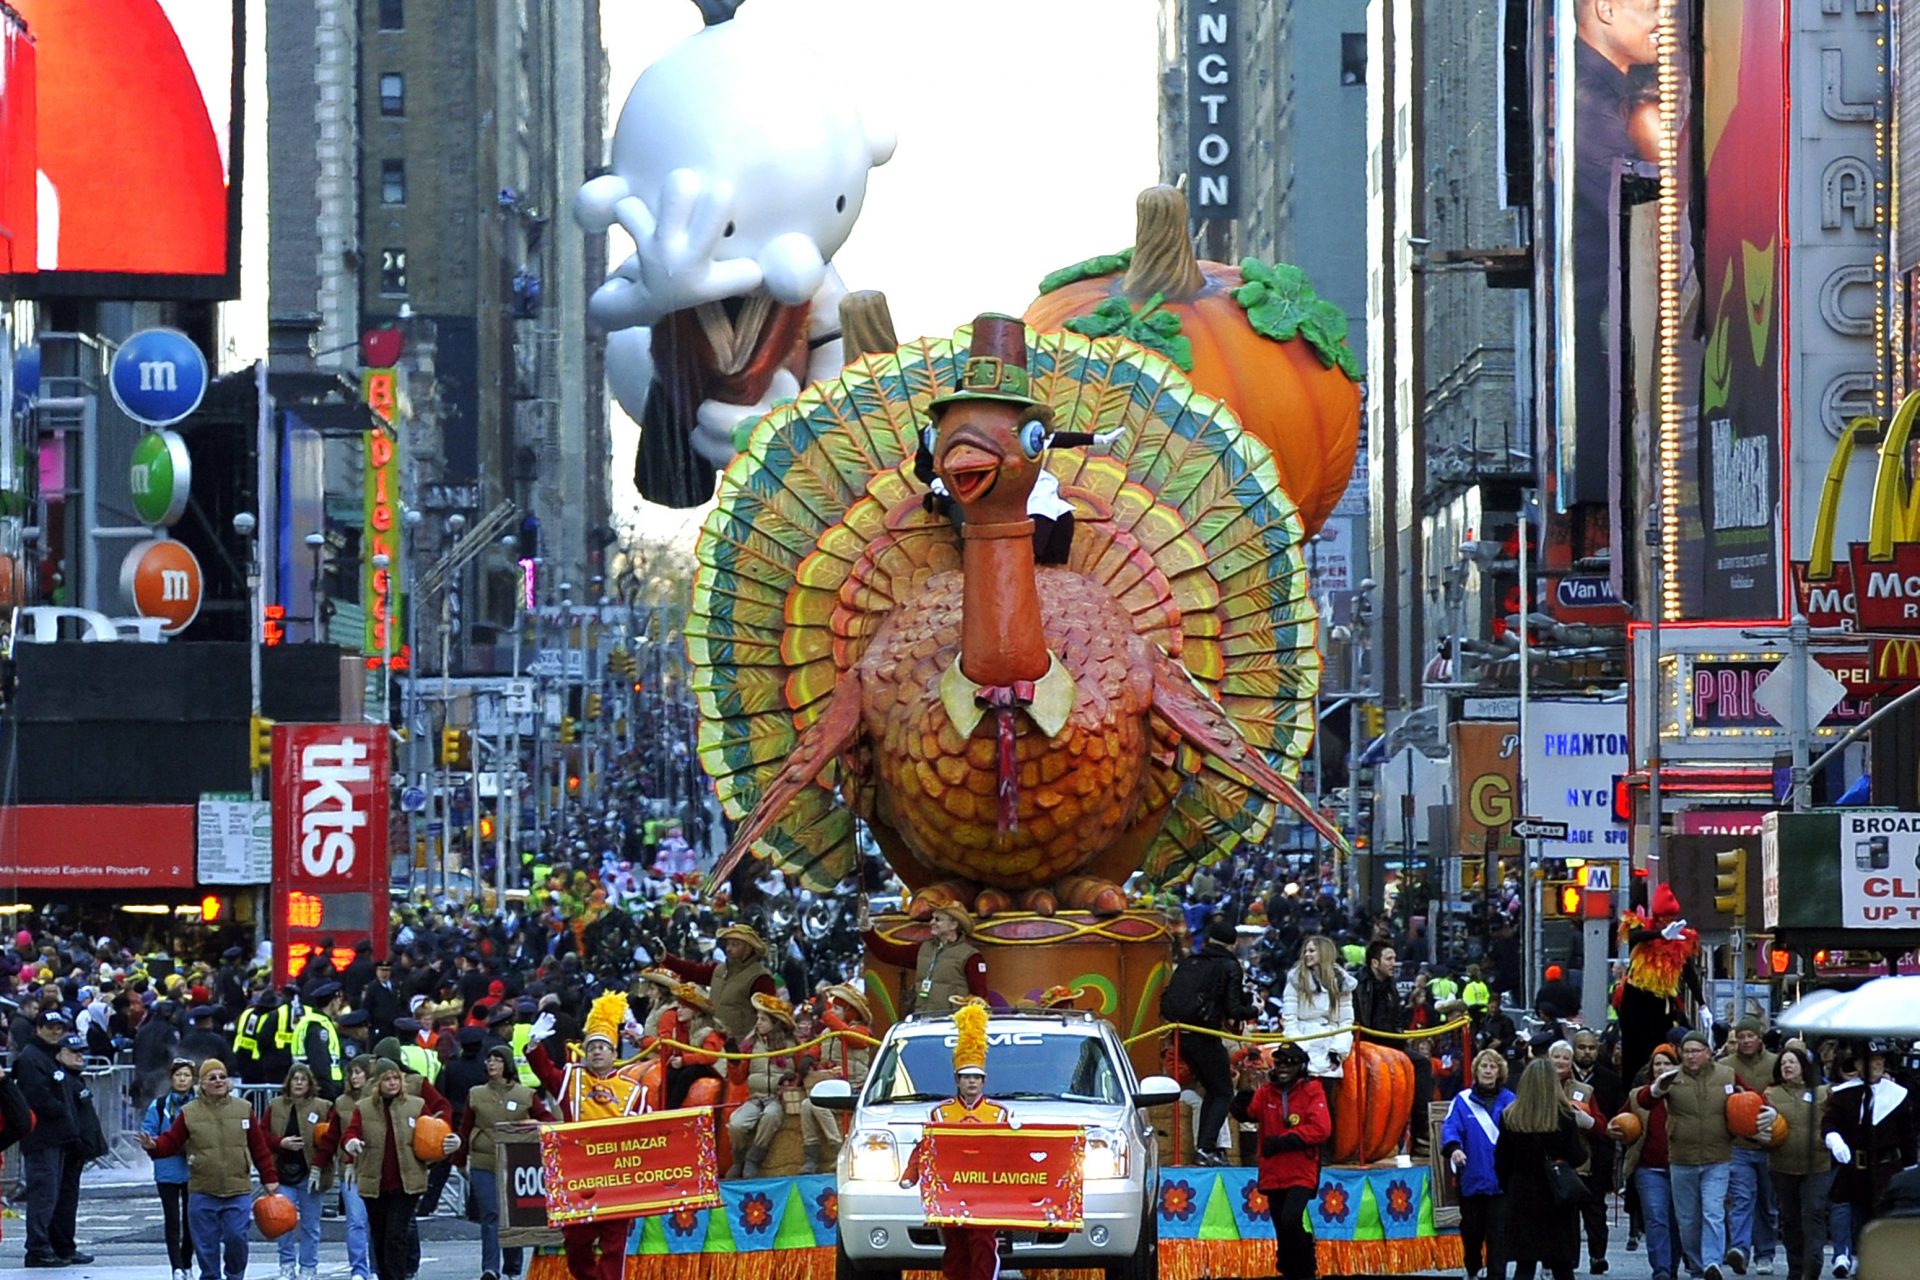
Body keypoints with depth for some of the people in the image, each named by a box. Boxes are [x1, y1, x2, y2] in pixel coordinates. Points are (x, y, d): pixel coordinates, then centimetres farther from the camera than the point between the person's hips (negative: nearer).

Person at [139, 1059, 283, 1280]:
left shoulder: (243, 1109, 6)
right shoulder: (189, 1113, 3)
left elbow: (260, 1147, 8)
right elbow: (171, 1142, 0)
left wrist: (269, 1178, 8)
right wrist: (153, 1146, -21)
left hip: (239, 1190, 0)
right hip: (203, 1193, 0)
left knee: (236, 1238, -6)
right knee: (206, 1244, 2)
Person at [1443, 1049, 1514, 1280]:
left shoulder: (1510, 1102, 4)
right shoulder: (1462, 1101, 2)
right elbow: (1450, 1127, -8)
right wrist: (1453, 1148, -28)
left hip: (1500, 1179, -1)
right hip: (1471, 1177, 1)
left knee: (1497, 1231, -3)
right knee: (1472, 1228, 11)